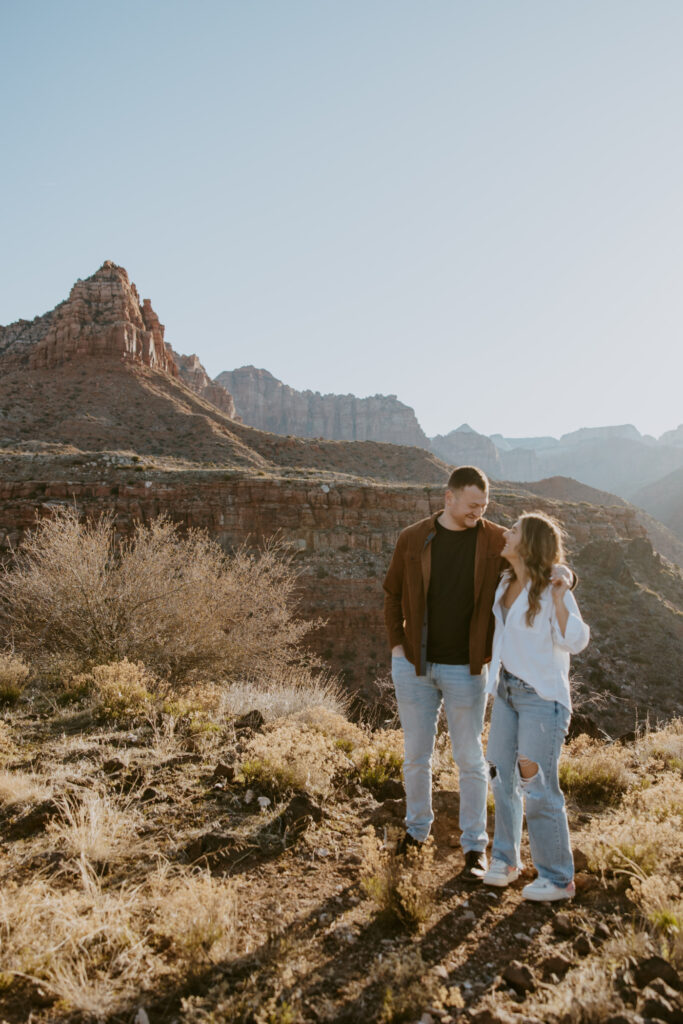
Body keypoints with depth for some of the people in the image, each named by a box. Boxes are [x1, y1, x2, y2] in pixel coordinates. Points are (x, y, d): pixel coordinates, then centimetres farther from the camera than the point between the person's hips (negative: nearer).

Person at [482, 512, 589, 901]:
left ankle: (558, 879, 12)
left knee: (538, 786, -4)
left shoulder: (552, 590, -14)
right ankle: (506, 858, 29)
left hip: (542, 696, -7)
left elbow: (575, 641, -21)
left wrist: (558, 599, -26)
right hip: (507, 690, 7)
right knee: (502, 777, 12)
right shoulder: (506, 583, 7)